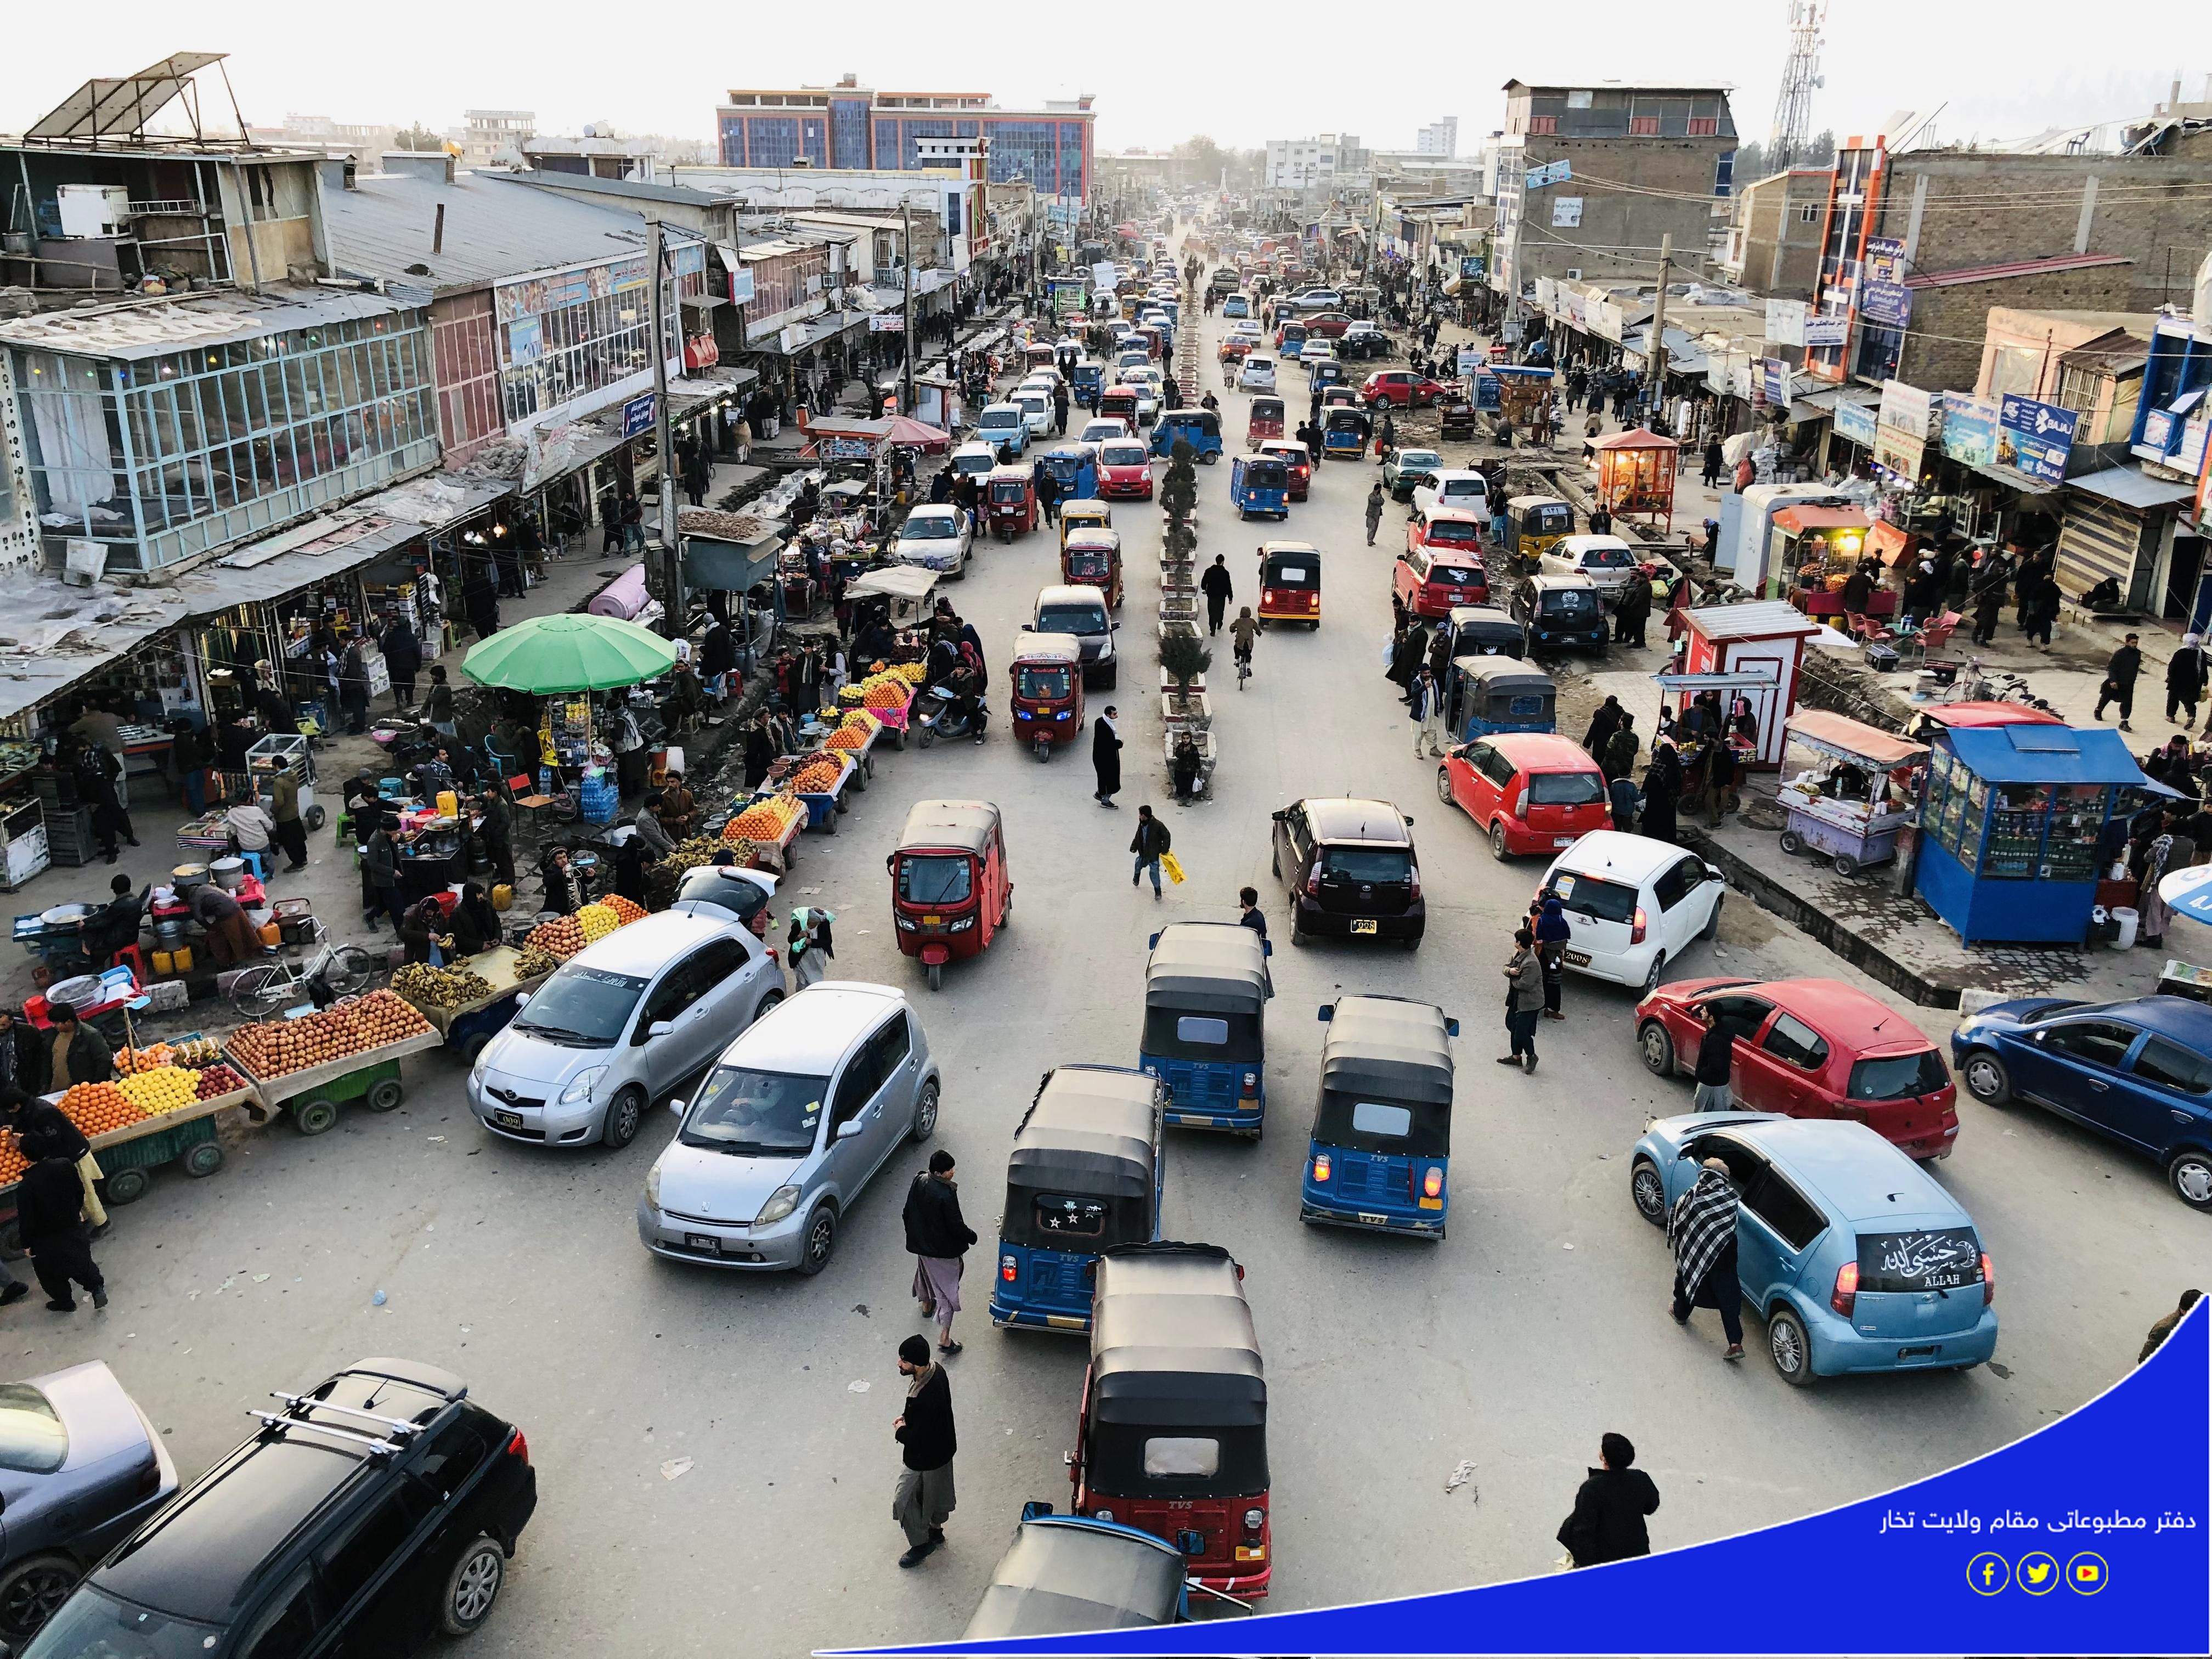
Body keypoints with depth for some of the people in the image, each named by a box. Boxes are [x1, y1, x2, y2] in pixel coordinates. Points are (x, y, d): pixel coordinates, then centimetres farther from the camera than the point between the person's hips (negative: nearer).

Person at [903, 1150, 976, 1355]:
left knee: (926, 1273, 34)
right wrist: (972, 1237, -5)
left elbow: (907, 1213, 4)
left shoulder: (919, 1182, -8)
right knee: (947, 1291, 3)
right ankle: (944, 1339, 4)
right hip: (944, 1250, -7)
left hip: (921, 1244, 7)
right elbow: (956, 1225, -24)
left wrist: (914, 1234, 21)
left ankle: (927, 1305, 61)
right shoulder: (946, 1194, -31)